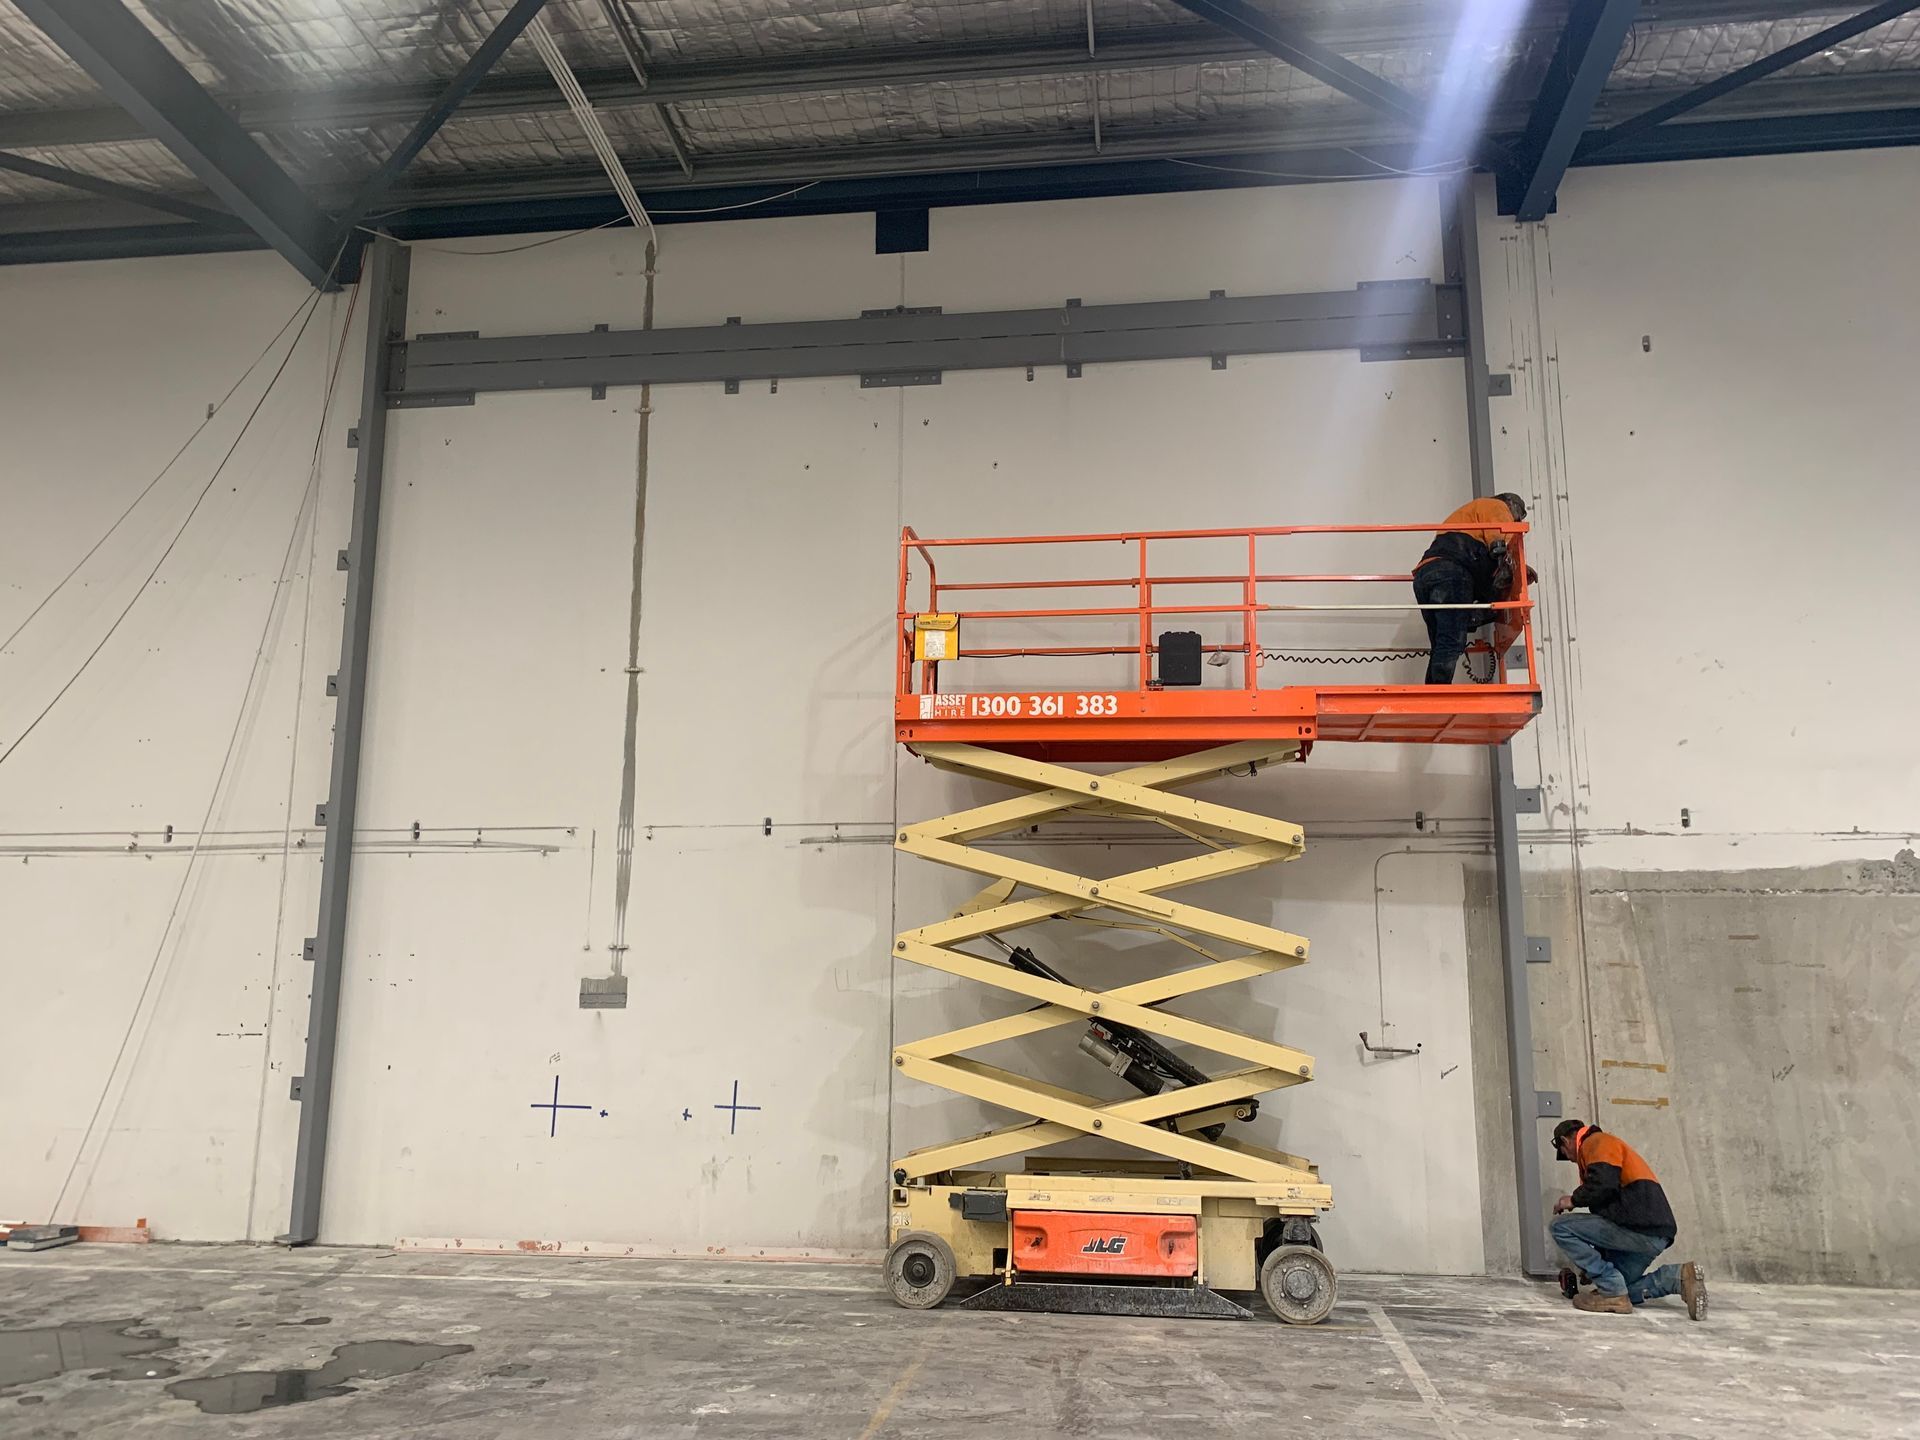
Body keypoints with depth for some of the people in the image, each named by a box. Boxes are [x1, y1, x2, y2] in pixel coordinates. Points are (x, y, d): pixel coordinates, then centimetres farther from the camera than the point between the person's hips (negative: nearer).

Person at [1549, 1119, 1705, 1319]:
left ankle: (1612, 1291, -9)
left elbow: (1603, 1185, -22)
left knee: (1561, 1227, -9)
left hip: (1641, 1228, -10)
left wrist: (1574, 1200, -2)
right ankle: (1679, 1277, 5)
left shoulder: (1596, 1143, -2)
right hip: (1655, 1236, 10)